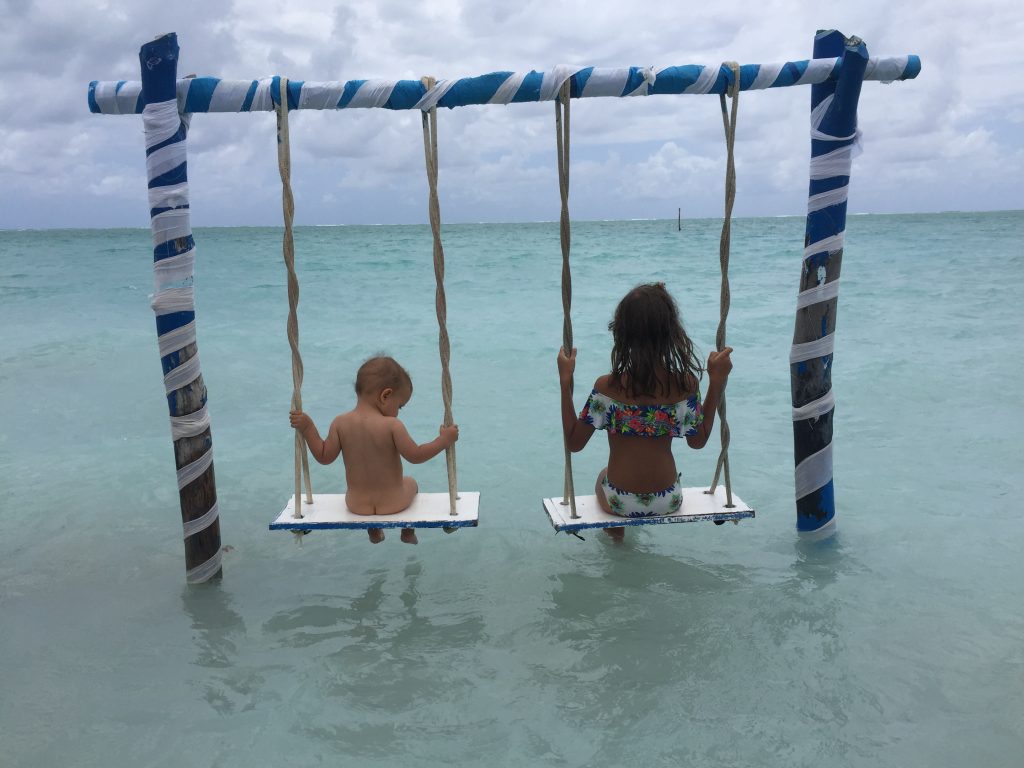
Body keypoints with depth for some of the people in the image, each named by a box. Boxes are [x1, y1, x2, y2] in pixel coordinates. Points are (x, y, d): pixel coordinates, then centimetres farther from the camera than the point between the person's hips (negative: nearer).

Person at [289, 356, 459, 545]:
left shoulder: (340, 423, -11)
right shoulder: (392, 425, -21)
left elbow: (324, 456, -5)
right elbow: (415, 456, -18)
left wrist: (307, 427, 3)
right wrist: (444, 440, -8)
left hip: (357, 504, 3)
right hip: (393, 502, -3)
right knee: (410, 483, 34)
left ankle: (374, 532, 56)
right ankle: (408, 532, 48)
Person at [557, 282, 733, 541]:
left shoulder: (607, 386, -22)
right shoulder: (686, 384, -16)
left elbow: (574, 443, -12)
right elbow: (698, 440, 0)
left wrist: (565, 381, -10)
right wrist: (717, 381, 1)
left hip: (619, 502, -2)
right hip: (669, 500, 2)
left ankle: (615, 530, 48)